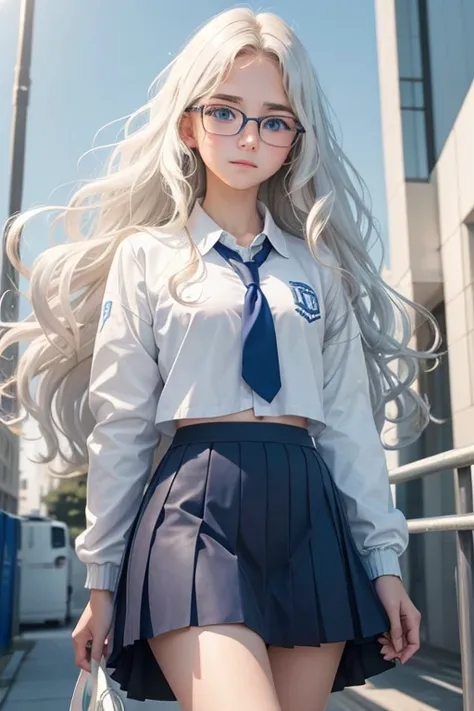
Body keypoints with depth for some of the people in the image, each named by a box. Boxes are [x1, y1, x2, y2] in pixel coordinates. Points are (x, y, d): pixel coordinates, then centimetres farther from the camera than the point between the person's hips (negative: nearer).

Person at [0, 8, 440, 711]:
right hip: (196, 504, -3)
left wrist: (383, 559, 7)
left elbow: (350, 419, 10)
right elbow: (119, 424, 3)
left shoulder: (320, 267, 13)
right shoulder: (146, 255, 6)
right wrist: (102, 576, 3)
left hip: (310, 512, 4)